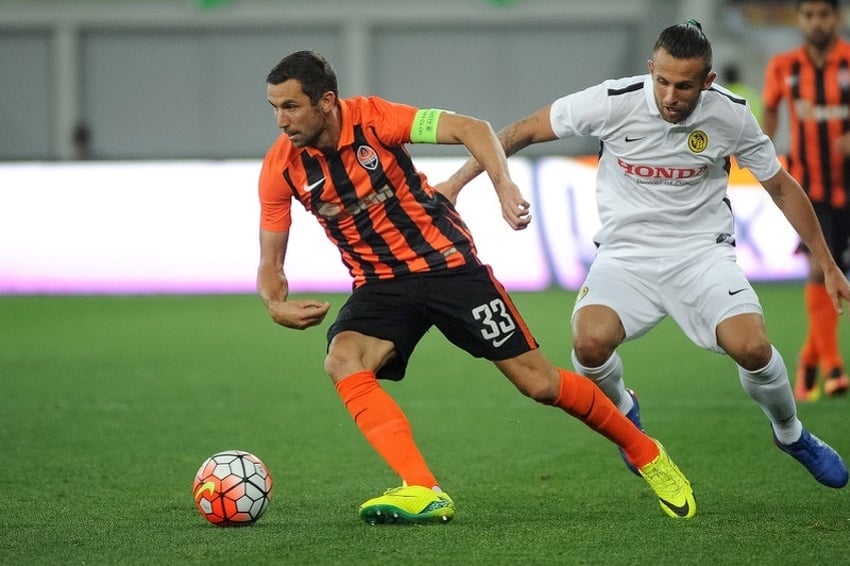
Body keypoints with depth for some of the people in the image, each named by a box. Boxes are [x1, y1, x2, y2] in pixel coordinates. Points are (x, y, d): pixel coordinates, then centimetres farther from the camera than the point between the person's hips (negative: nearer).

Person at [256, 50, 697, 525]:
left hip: (447, 263, -3)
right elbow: (271, 261, 1)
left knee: (539, 383, -3)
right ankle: (423, 492, -32)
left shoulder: (371, 119, -18)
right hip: (380, 285, 3)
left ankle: (645, 453, 20)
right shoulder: (281, 169, -8)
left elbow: (471, 128, -20)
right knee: (342, 361, -28)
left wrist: (504, 185, -36)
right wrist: (276, 304, -20)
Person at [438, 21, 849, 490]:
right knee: (591, 341, -29)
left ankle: (790, 434, 10)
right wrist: (455, 182, -11)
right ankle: (623, 413, 9)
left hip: (702, 253, 0)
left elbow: (782, 187, 6)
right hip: (625, 253, 0)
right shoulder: (615, 101, -16)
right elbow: (523, 131, -5)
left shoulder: (731, 115, -10)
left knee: (751, 346, -24)